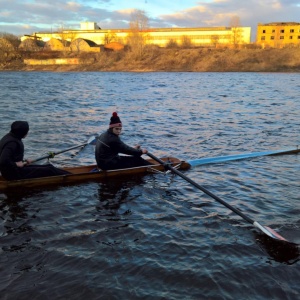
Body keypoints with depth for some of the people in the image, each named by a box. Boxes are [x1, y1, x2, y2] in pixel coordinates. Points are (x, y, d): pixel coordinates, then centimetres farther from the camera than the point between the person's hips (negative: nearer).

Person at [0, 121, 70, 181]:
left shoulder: (9, 137, 8)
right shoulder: (12, 143, -24)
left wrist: (23, 162, 6)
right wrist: (16, 164, -20)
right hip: (13, 174, -10)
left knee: (48, 166, 9)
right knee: (49, 170, -8)